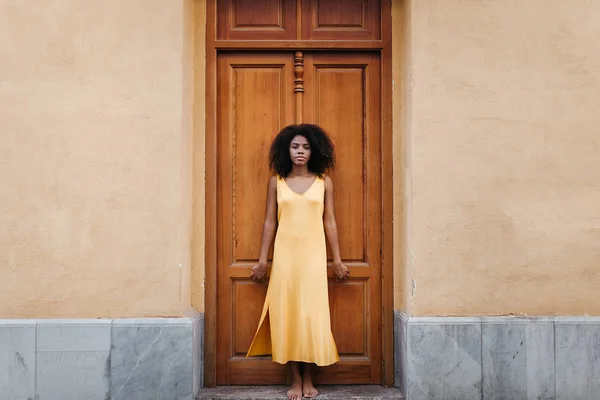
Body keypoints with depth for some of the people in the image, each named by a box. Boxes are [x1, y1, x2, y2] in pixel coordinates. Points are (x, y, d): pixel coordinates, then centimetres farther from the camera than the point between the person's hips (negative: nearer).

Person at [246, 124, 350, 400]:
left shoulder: (323, 182, 3)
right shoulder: (276, 181, 4)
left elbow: (329, 223, 5)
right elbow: (270, 222, 5)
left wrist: (337, 260, 4)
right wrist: (262, 259, 3)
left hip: (313, 255, 0)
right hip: (285, 255, 1)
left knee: (312, 313, 1)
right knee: (287, 313, 2)